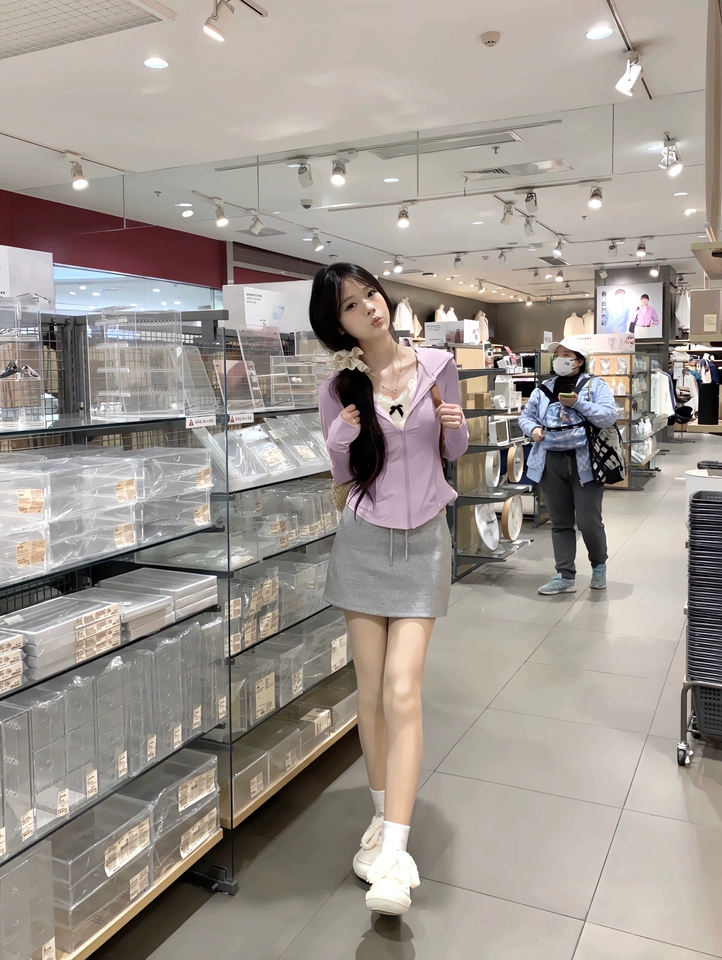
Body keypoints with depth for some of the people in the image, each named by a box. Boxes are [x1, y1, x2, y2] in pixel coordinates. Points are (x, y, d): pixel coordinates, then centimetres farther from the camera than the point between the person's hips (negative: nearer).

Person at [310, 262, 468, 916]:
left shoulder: (437, 367, -2)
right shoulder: (338, 390, -3)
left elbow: (456, 451, 10)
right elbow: (341, 476, 5)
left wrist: (453, 425, -13)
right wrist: (342, 436, -16)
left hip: (423, 542, -1)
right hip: (364, 541, 1)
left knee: (402, 691, -9)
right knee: (371, 689, 6)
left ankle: (393, 853, -8)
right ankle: (385, 817, 25)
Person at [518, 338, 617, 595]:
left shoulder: (595, 385, 0)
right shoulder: (543, 389, 12)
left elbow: (609, 416, -11)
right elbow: (525, 415, 17)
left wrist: (578, 404, -18)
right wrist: (533, 428, -5)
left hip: (584, 462, -4)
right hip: (551, 462, 4)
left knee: (589, 521, 0)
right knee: (560, 522, 8)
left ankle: (599, 566, 27)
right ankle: (565, 576, 16)